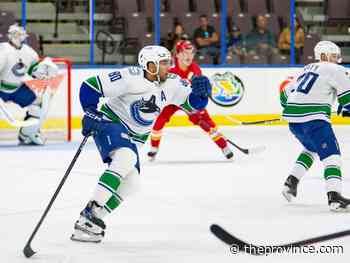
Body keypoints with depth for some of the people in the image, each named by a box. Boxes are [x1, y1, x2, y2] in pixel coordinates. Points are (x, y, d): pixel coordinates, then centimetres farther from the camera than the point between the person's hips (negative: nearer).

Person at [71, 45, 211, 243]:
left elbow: (194, 103, -3)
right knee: (125, 158, -32)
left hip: (133, 136, 7)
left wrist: (201, 92, -24)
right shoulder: (131, 78, -23)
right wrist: (90, 113, -26)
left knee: (131, 182, -4)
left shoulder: (172, 83, -5)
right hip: (110, 122, -7)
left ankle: (93, 219, 0)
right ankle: (91, 211, -31)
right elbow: (90, 86, -20)